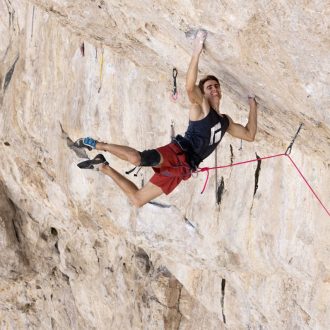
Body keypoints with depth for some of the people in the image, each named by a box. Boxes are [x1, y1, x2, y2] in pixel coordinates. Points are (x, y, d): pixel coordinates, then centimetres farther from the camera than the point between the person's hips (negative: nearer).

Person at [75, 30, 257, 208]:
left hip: (181, 168, 7)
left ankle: (104, 167, 22)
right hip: (177, 153, -7)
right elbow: (190, 87, -21)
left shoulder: (225, 121, 24)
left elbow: (249, 135, 28)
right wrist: (196, 53, -30)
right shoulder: (201, 106, 0)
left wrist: (253, 107, 24)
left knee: (137, 199, 5)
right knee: (135, 158, -37)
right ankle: (99, 145, -8)